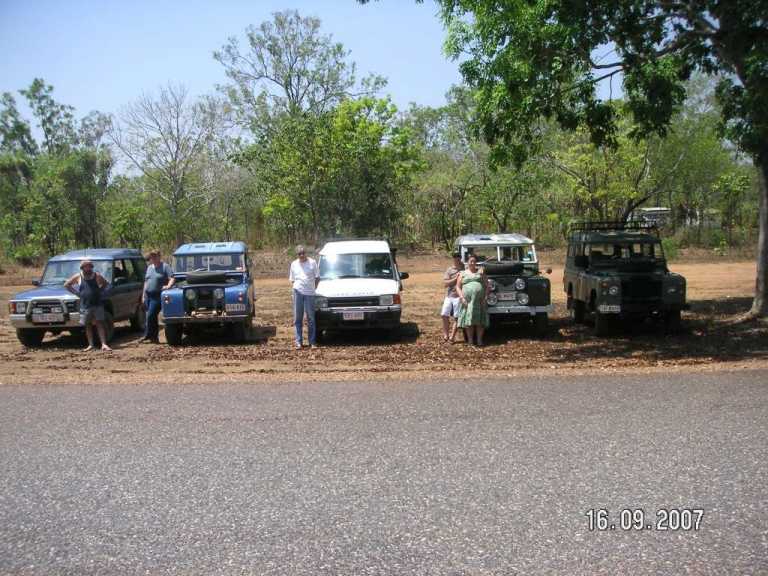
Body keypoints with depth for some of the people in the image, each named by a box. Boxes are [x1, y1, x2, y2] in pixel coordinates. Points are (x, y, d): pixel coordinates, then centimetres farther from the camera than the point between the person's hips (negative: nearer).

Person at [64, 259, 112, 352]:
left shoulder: (97, 276, 2)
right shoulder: (78, 277, 2)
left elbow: (106, 283, 17)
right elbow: (66, 285, 12)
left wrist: (100, 290, 3)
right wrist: (76, 292, 2)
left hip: (97, 304, -1)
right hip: (85, 305, 1)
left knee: (100, 323, -3)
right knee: (88, 325, 6)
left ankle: (104, 344, -7)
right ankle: (90, 345, 13)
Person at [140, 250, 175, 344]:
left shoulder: (165, 267, -2)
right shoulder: (149, 267, 17)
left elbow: (172, 279, -10)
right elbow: (146, 281, 20)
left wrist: (168, 286, -28)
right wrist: (143, 295, 16)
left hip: (157, 296, -6)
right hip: (148, 295, 6)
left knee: (150, 316, -13)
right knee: (152, 317, 8)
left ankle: (148, 335, -3)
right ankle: (154, 338, 13)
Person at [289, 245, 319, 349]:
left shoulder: (312, 263, 4)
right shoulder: (294, 264, 11)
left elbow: (317, 278, 8)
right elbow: (291, 279, 17)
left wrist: (314, 288, 3)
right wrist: (295, 287, 4)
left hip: (309, 293, -2)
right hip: (298, 292, 2)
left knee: (311, 318, 2)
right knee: (297, 318, 2)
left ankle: (312, 342, 7)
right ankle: (298, 342, 6)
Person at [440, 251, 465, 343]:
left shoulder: (464, 268, 3)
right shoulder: (449, 269, 5)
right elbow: (445, 283, -4)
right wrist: (455, 278, -12)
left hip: (458, 296, -2)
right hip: (449, 295, 2)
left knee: (456, 317, -1)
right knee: (444, 315, 0)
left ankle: (452, 337, 2)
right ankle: (446, 334, 13)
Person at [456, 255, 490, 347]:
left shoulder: (480, 272, 13)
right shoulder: (463, 274, 13)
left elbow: (487, 285, 9)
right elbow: (458, 287, 7)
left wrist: (485, 297, -2)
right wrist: (462, 298, -7)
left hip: (480, 300, 0)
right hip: (467, 300, 0)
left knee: (480, 320, -4)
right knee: (468, 320, -4)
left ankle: (479, 340, 1)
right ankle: (470, 341, 0)